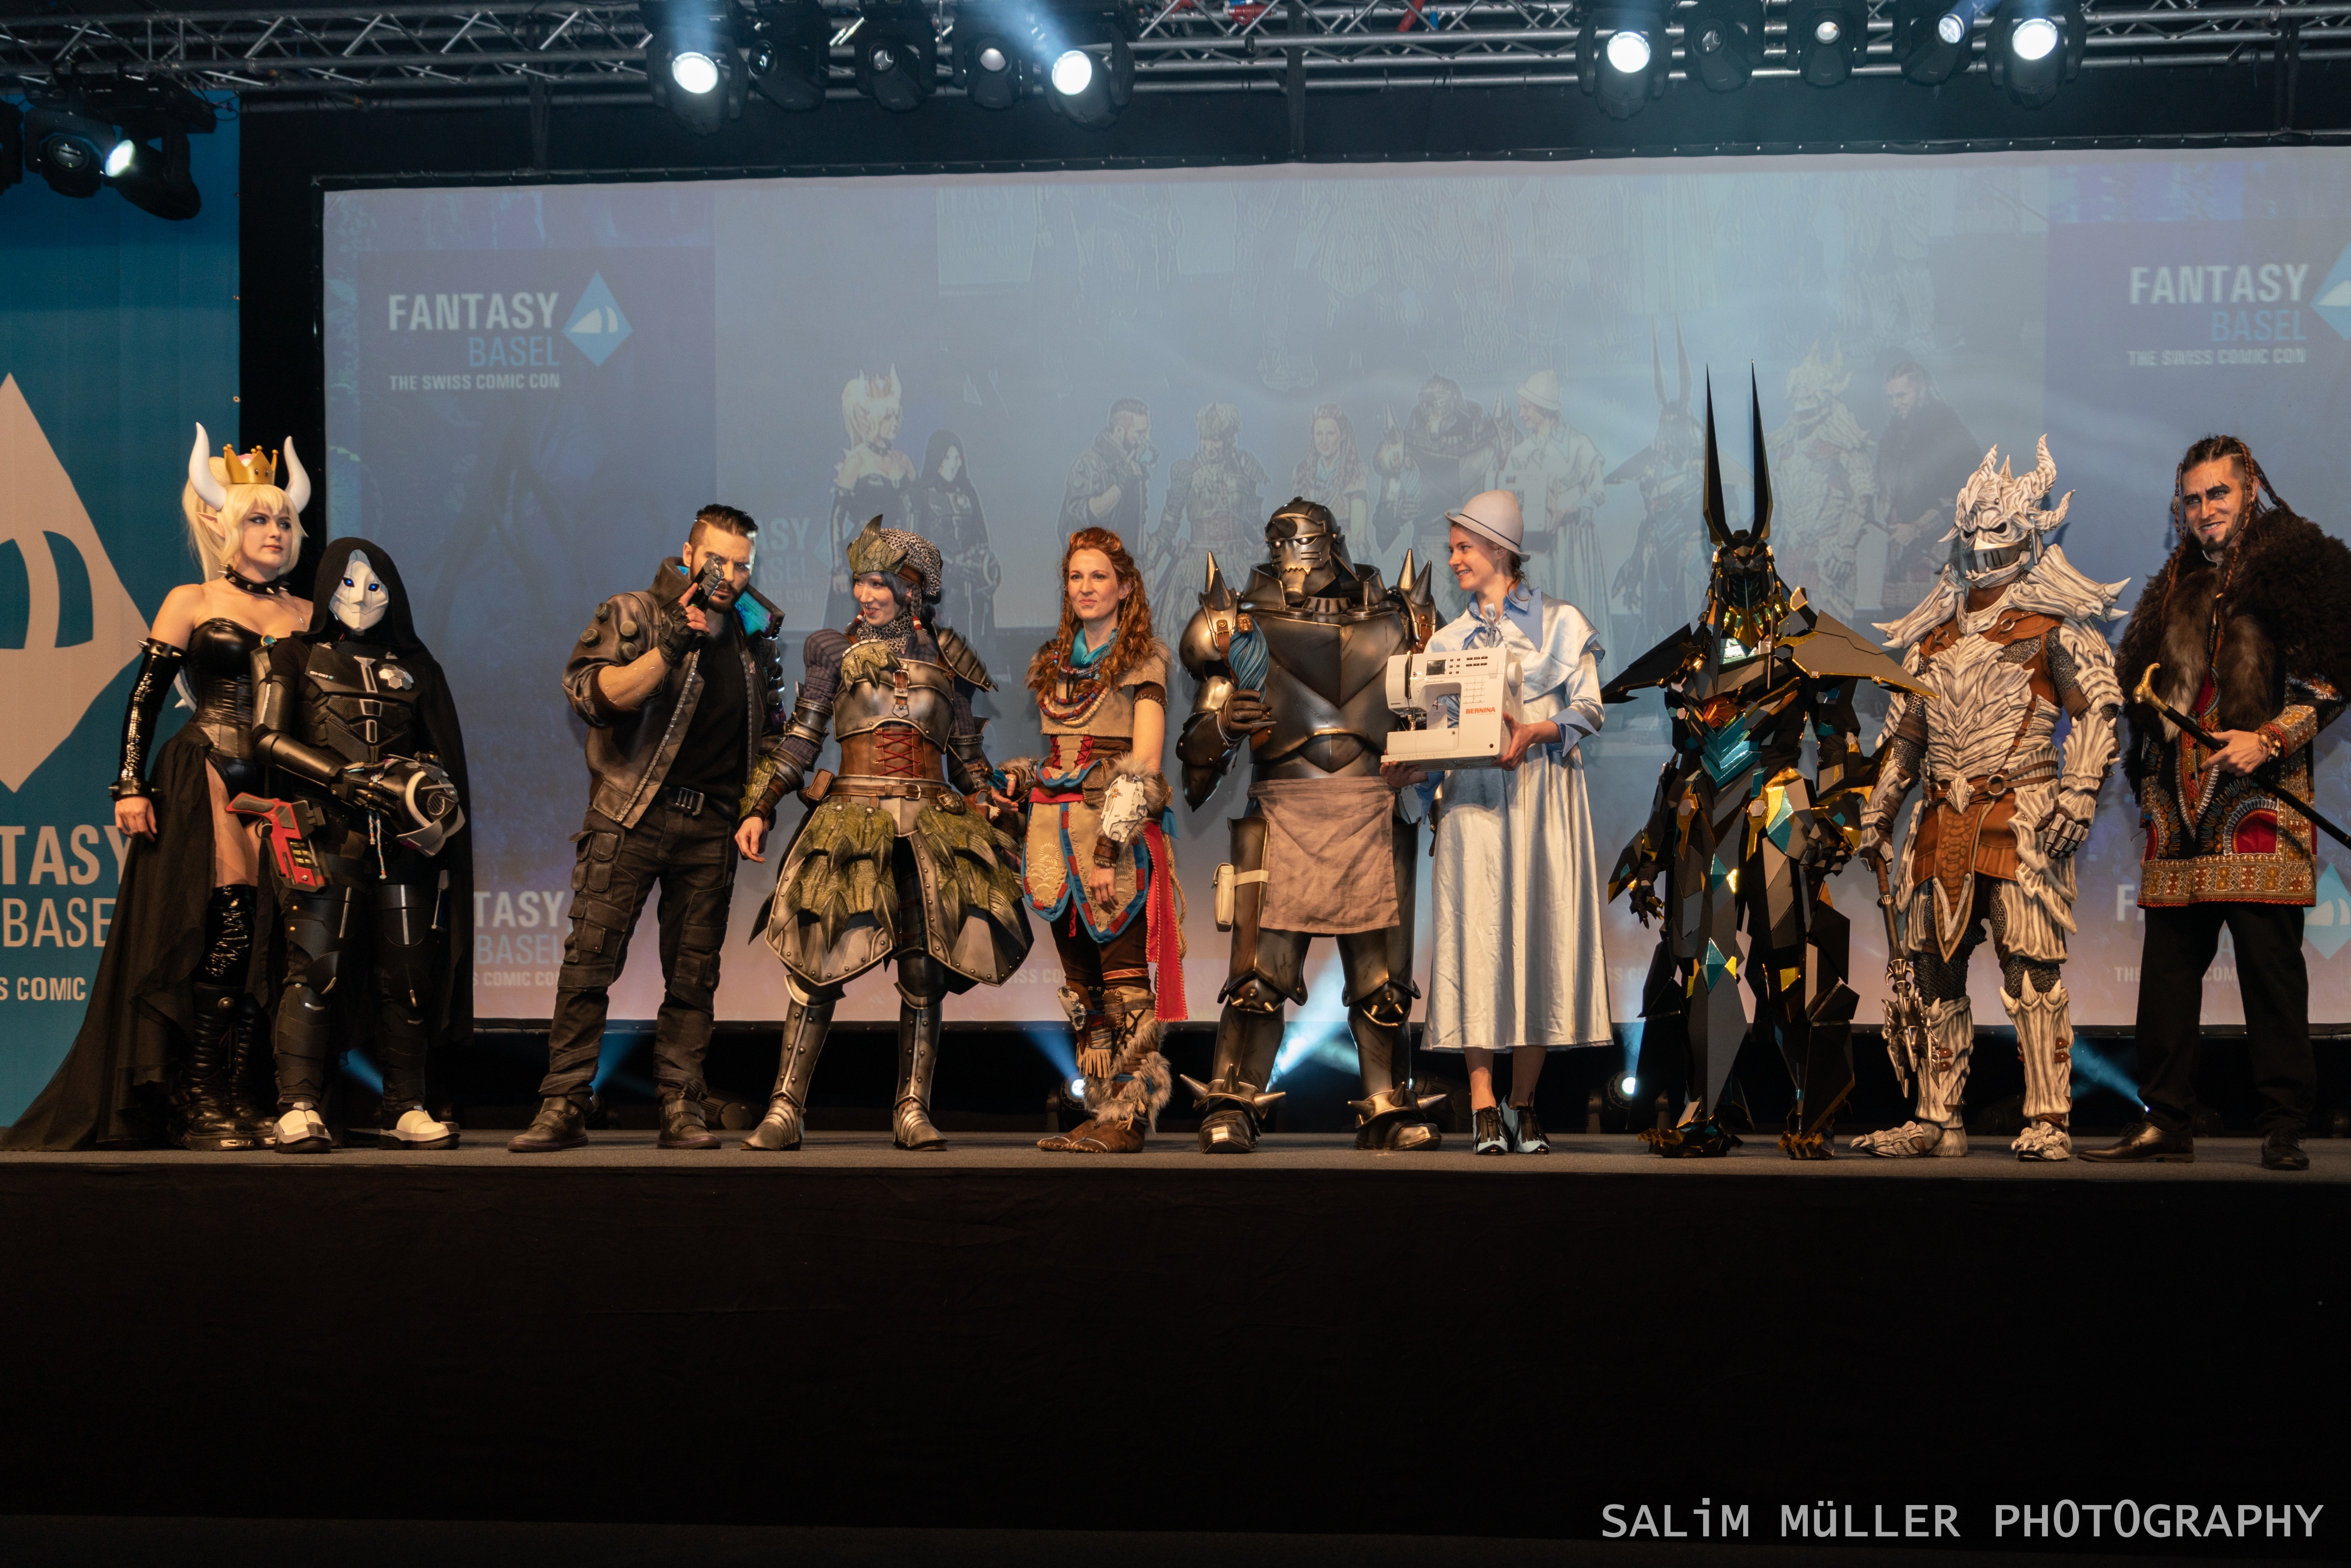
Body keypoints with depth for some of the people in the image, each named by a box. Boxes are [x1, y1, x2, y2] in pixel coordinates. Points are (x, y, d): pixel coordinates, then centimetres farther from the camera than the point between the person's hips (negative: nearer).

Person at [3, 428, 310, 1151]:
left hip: (279, 786, 4)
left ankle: (239, 1096, 1)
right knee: (223, 928, -12)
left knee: (270, 936, -5)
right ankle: (194, 1103, -6)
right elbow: (144, 696, 1)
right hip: (201, 780, -4)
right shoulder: (191, 603, 4)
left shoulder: (305, 616, 14)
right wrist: (131, 786, -9)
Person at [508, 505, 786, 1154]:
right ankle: (563, 1106, -4)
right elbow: (593, 694, -14)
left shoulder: (755, 642, 14)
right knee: (589, 961, -7)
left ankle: (681, 1110, 9)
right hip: (630, 816, -3)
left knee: (693, 973, 4)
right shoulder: (632, 615, 1)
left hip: (710, 829, 4)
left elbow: (770, 738, 20)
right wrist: (671, 647, -21)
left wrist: (757, 810, 8)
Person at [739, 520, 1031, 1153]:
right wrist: (758, 809, 0)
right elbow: (800, 738, 6)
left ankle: (912, 1112, 4)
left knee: (924, 973, -2)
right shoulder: (838, 651, 8)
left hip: (930, 827, 2)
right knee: (822, 966, -9)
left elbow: (968, 755, 18)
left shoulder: (944, 661, 12)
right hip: (851, 821, -2)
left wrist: (988, 820, 14)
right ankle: (785, 1109, -7)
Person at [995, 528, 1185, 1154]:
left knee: (1123, 978, -9)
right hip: (1054, 833, 7)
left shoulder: (1143, 660, -3)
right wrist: (1019, 777, 5)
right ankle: (1102, 1107, 9)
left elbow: (1144, 762, -11)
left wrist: (1109, 850, -18)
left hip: (1119, 833, -7)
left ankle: (1130, 1118, -8)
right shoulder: (1052, 661, 18)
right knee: (1079, 980, 6)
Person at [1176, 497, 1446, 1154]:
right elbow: (1198, 741, 7)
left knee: (1382, 973, 4)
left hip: (1374, 813, 2)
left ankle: (1387, 1110, 12)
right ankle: (1231, 1110, -5)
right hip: (1284, 815, -2)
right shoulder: (1249, 629, 9)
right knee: (1262, 969, -10)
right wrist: (1224, 727, -15)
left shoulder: (1387, 627, 14)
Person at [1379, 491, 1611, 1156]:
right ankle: (1484, 1111, -11)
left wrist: (1538, 731, -17)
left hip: (1543, 796, -2)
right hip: (1472, 800, 2)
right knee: (1476, 938, -9)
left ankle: (1524, 1105, 3)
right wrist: (1409, 772, -7)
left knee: (1537, 936, -4)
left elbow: (1589, 709, 1)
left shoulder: (1560, 622, 8)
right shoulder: (1448, 641, 17)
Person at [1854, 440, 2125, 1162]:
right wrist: (1878, 812, 19)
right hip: (1942, 822, 6)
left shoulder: (2054, 623, 2)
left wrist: (2079, 791, -15)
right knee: (1935, 967, 6)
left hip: (2020, 815, -6)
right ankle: (1937, 1118, 13)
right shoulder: (1934, 630, 19)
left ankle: (2048, 1121, -7)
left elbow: (2097, 706, -3)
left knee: (2031, 967, -9)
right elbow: (1904, 730, 23)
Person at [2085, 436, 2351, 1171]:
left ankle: (2283, 1128, -2)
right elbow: (2146, 692, 27)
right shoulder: (2175, 588, 20)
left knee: (2269, 959, -7)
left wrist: (2268, 740, -16)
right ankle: (2166, 1122, 9)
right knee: (2168, 964, 4)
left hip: (2259, 801, -6)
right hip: (2181, 807, 6)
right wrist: (2151, 787, 16)